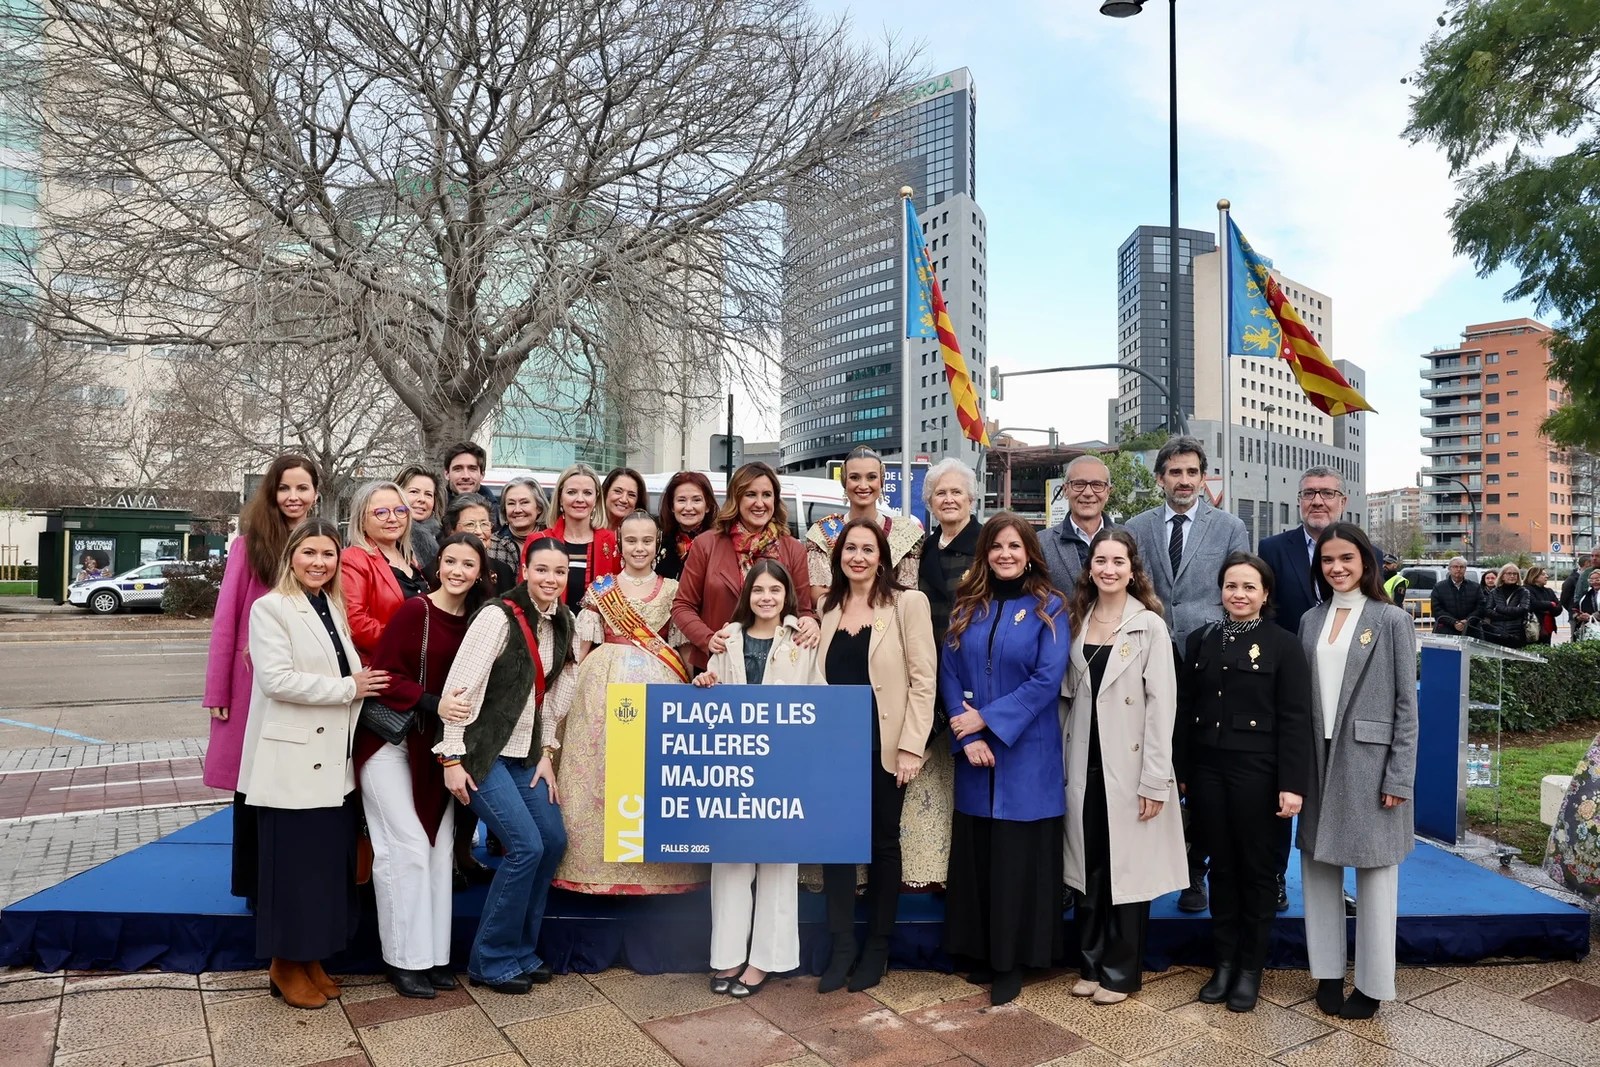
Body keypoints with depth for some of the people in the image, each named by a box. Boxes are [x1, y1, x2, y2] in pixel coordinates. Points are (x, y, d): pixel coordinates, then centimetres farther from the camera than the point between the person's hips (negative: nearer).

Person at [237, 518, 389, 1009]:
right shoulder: (271, 607, -7)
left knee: (331, 864, 11)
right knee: (293, 867, 2)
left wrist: (362, 684, 3)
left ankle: (312, 959, 25)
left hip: (334, 761, 7)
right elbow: (277, 679, -19)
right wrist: (348, 688, -15)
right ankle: (285, 966, 18)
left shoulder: (334, 608, 15)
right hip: (292, 763, -7)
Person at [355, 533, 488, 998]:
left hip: (437, 747, 5)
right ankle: (405, 959, 11)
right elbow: (382, 674, -16)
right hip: (389, 741, -5)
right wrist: (434, 703, -27)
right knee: (408, 847, -4)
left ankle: (435, 955, 18)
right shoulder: (414, 610, -13)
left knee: (440, 847, 7)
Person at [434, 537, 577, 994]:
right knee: (526, 845, -12)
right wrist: (451, 759, -19)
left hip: (525, 753, 8)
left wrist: (547, 752, 6)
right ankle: (491, 960, 7)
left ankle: (521, 950, 21)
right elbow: (460, 687, -19)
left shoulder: (562, 622, 5)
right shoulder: (498, 616, -18)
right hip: (482, 751, -7)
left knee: (554, 840, 3)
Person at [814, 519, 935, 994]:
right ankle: (841, 948, 17)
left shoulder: (907, 603, -6)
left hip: (883, 744, -4)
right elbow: (822, 677, 13)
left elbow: (923, 679, -9)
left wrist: (911, 746, -14)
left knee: (882, 842, 9)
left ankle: (877, 949, 24)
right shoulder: (829, 607, 9)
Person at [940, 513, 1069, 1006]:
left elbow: (1047, 680, -12)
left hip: (1027, 755, -3)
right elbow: (949, 672, 2)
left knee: (1019, 857, 4)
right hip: (974, 753, 4)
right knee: (976, 853, 10)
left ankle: (1012, 961, 18)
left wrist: (988, 719, -14)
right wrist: (966, 736, -11)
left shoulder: (1049, 608, -3)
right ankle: (981, 952, 26)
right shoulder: (967, 607, 7)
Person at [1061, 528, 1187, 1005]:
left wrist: (1155, 780, -14)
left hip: (1128, 766, -4)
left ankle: (1121, 971, 21)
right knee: (1088, 867, 12)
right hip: (1083, 764, 4)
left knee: (1127, 868, 6)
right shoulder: (1076, 620, 6)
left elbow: (1162, 704, -11)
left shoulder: (1149, 625, -8)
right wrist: (1063, 757, 5)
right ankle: (1090, 963, 26)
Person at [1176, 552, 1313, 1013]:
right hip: (1208, 769, 4)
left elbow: (1295, 719, -8)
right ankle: (1224, 961, 26)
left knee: (1257, 869, 9)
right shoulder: (1201, 641, 7)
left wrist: (1292, 784, -14)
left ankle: (1251, 968, 23)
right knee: (1221, 867, 13)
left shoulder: (1283, 644, -5)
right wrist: (1180, 771, 5)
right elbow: (1185, 709, 8)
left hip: (1258, 770, -3)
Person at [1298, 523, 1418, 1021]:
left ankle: (1373, 984, 18)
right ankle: (1327, 971, 23)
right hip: (1320, 759, 4)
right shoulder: (1311, 620, 8)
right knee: (1318, 864, 10)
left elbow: (1406, 704, -5)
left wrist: (1400, 777, -10)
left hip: (1369, 759, -4)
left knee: (1374, 871, 5)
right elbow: (1303, 696, 8)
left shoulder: (1391, 620, -4)